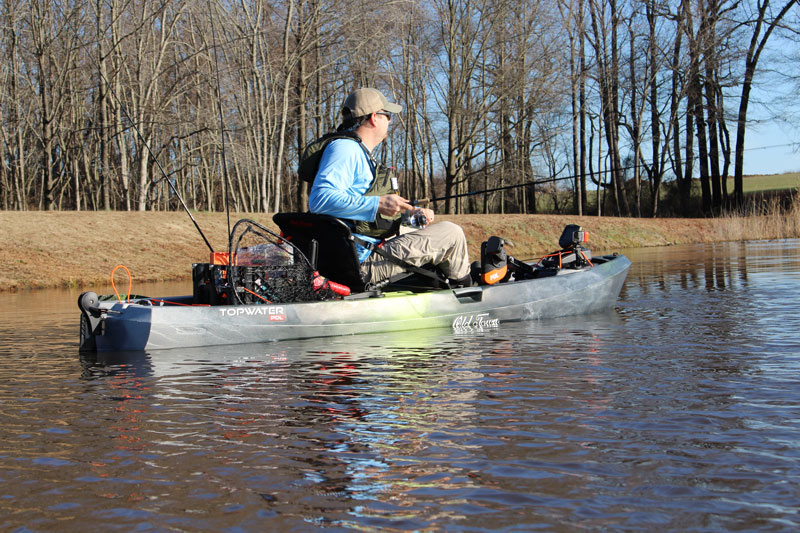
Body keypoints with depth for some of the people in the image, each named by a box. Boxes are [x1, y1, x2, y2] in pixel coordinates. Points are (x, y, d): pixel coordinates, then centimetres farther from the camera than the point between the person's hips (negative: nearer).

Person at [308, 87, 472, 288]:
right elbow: (319, 200, -28)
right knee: (451, 233, -5)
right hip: (361, 260, -12)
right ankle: (465, 291, 18)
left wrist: (410, 212, 12)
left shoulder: (360, 153, 22)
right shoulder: (344, 148, -13)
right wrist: (377, 204, -30)